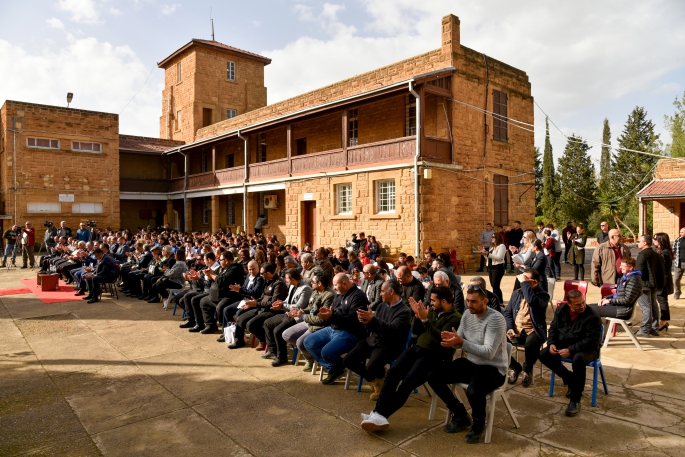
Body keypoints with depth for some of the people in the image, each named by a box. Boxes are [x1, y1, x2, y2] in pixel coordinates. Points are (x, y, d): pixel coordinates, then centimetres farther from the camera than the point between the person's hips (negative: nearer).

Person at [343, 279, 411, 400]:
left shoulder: (404, 311, -11)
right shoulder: (382, 306, 11)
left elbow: (392, 329, -23)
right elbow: (372, 328, 11)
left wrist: (372, 319, -27)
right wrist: (367, 322, -12)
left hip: (389, 346, -7)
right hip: (372, 340, 7)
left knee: (371, 367, -33)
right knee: (347, 360, -5)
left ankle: (381, 377, 6)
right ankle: (375, 379, 15)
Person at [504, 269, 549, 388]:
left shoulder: (543, 295, -4)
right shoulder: (517, 293, 13)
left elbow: (532, 301, -29)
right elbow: (508, 312, 10)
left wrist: (524, 283, -20)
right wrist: (509, 328, -7)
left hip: (533, 332, -4)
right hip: (515, 330, 4)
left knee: (531, 345, -38)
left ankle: (527, 369, -1)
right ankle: (514, 366, 7)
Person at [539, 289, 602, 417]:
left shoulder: (592, 316, -19)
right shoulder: (561, 310, -1)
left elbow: (592, 340, -23)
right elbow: (553, 328, 10)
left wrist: (571, 350, -30)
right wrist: (552, 343, -9)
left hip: (586, 349, -6)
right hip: (563, 344, 6)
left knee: (578, 359, -38)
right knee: (544, 355, -13)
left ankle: (575, 400, -22)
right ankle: (571, 380, 5)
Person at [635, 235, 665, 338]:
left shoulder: (643, 254, -13)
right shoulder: (657, 255, 13)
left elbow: (639, 271, -18)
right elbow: (662, 271, 15)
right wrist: (659, 283, 18)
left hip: (645, 284, -9)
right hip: (655, 284, 9)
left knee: (646, 307, -7)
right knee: (654, 306, 14)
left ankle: (645, 330, -5)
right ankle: (655, 329, 21)